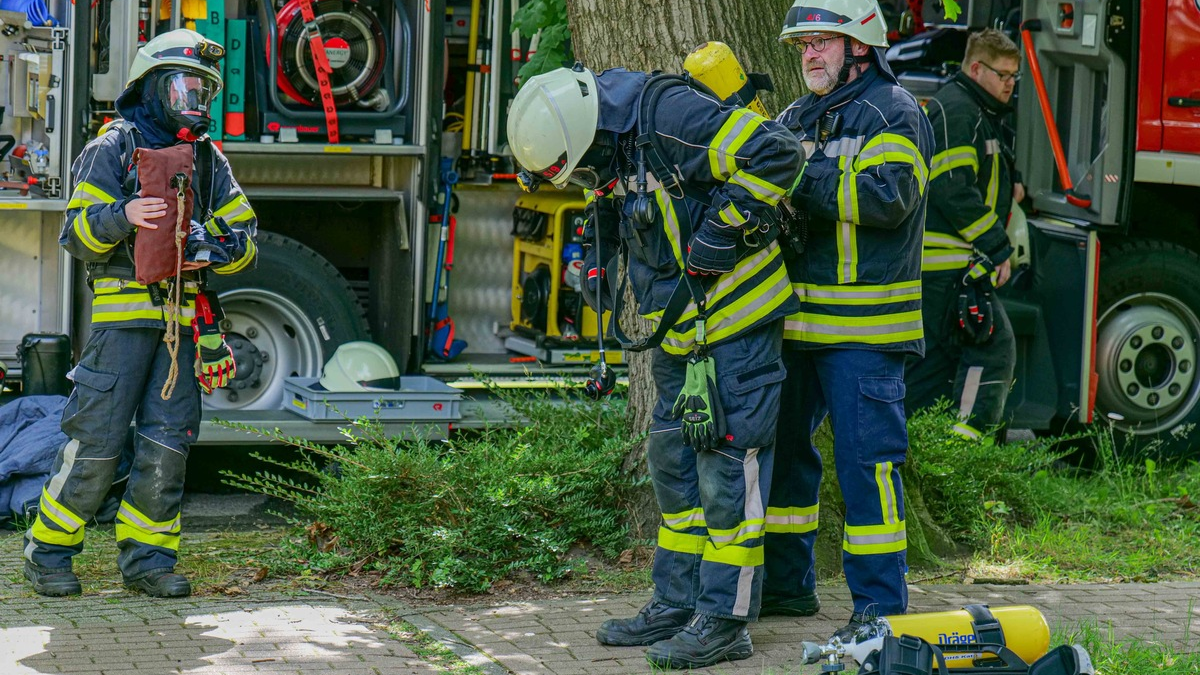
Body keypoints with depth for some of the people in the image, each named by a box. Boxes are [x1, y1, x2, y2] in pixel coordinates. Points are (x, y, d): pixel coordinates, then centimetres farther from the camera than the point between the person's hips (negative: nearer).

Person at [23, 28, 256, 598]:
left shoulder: (209, 160, 16)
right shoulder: (114, 149, 1)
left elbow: (244, 236, 17)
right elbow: (76, 234, -4)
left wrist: (215, 249, -5)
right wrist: (120, 216, -23)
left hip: (184, 320, 5)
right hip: (122, 310, -5)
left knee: (168, 440, 0)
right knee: (97, 439, -6)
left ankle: (147, 555, 10)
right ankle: (48, 551, 6)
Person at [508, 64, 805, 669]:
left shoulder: (670, 115, -21)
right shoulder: (612, 154, 7)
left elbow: (774, 154, -27)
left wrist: (721, 232, -23)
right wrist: (598, 264, 10)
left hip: (736, 324, -9)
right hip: (680, 333, 9)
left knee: (728, 470, -5)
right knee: (674, 465, 14)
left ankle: (726, 620, 1)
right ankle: (677, 605, 23)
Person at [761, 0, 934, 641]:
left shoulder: (892, 112, -6)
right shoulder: (797, 118, 18)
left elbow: (887, 196, -20)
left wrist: (801, 175, -21)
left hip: (863, 326, -8)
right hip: (795, 320, 8)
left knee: (866, 459, -6)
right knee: (782, 446, 14)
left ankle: (880, 607, -1)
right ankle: (786, 583, 27)